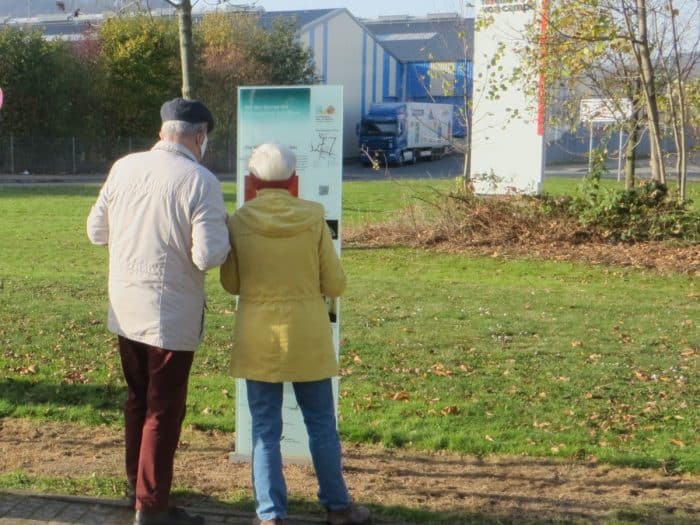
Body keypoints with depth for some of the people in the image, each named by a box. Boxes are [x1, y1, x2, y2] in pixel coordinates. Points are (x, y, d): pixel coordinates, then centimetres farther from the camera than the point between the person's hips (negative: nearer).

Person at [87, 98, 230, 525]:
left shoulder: (124, 168, -1)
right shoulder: (200, 182, -17)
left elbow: (96, 231, 7)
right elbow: (208, 257, -22)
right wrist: (224, 230, -2)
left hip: (125, 310, 6)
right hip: (171, 316, -6)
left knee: (138, 401, 22)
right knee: (164, 411, 6)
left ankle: (137, 483, 38)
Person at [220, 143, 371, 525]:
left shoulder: (238, 222, -7)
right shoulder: (313, 218, -8)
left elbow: (230, 284, 3)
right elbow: (335, 285, -4)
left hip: (258, 338, 0)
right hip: (308, 336, 0)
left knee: (265, 427, 9)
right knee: (321, 423, 13)